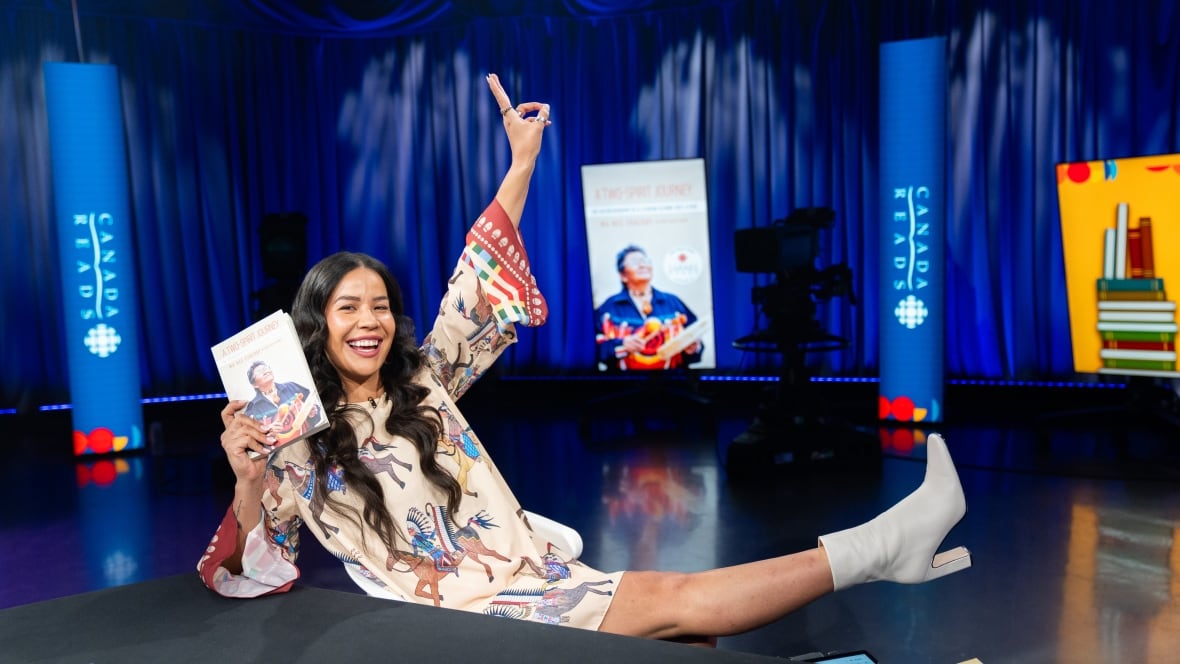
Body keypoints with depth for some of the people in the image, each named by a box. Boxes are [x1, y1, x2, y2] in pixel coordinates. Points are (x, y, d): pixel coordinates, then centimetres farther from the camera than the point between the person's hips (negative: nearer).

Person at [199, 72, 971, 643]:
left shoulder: (423, 382, 11)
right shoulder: (295, 446, 1)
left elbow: (475, 289, 7)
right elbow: (246, 570, -3)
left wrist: (522, 163, 2)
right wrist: (248, 482, -25)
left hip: (540, 577, 7)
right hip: (470, 620, -6)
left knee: (693, 638, -15)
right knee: (675, 603, -20)